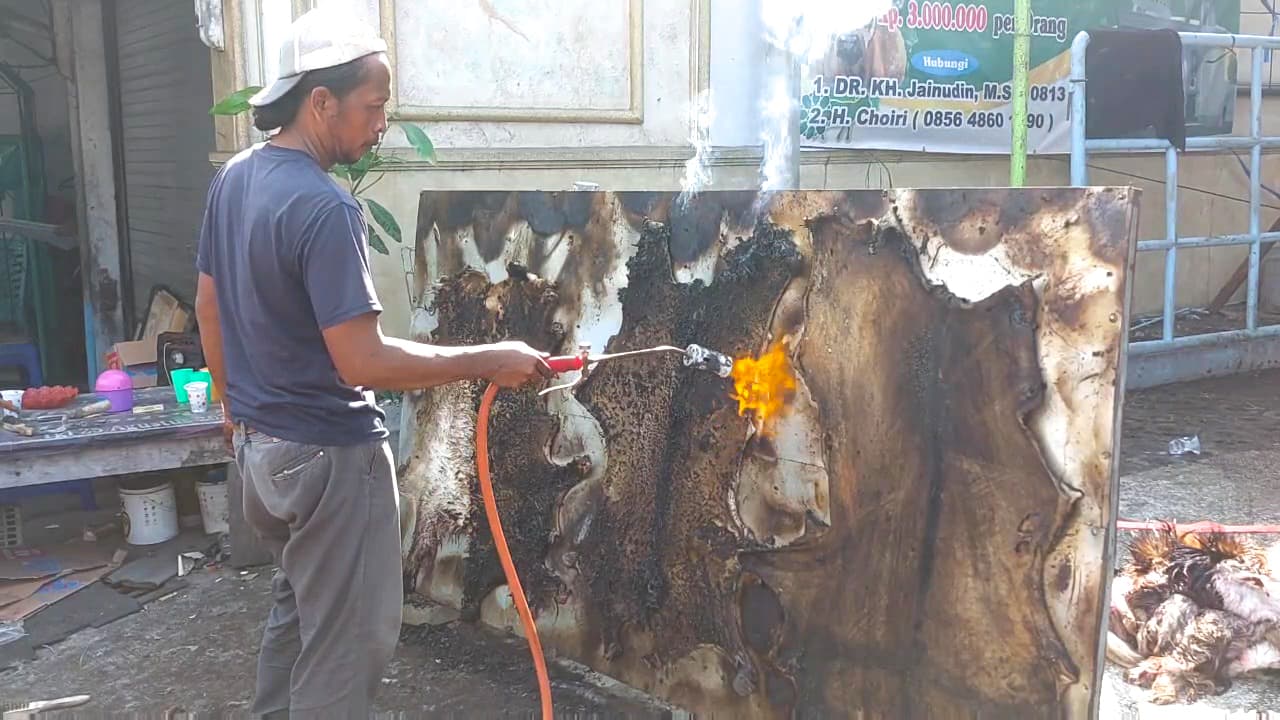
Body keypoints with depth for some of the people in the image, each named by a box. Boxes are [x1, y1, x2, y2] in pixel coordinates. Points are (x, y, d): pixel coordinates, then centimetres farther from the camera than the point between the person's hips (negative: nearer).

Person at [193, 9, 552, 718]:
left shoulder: (233, 178, 3)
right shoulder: (323, 207, -25)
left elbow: (208, 307, 13)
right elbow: (363, 362, -28)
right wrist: (490, 361, -22)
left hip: (259, 442, 10)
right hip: (328, 456, -9)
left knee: (295, 603, 27)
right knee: (347, 642, 6)